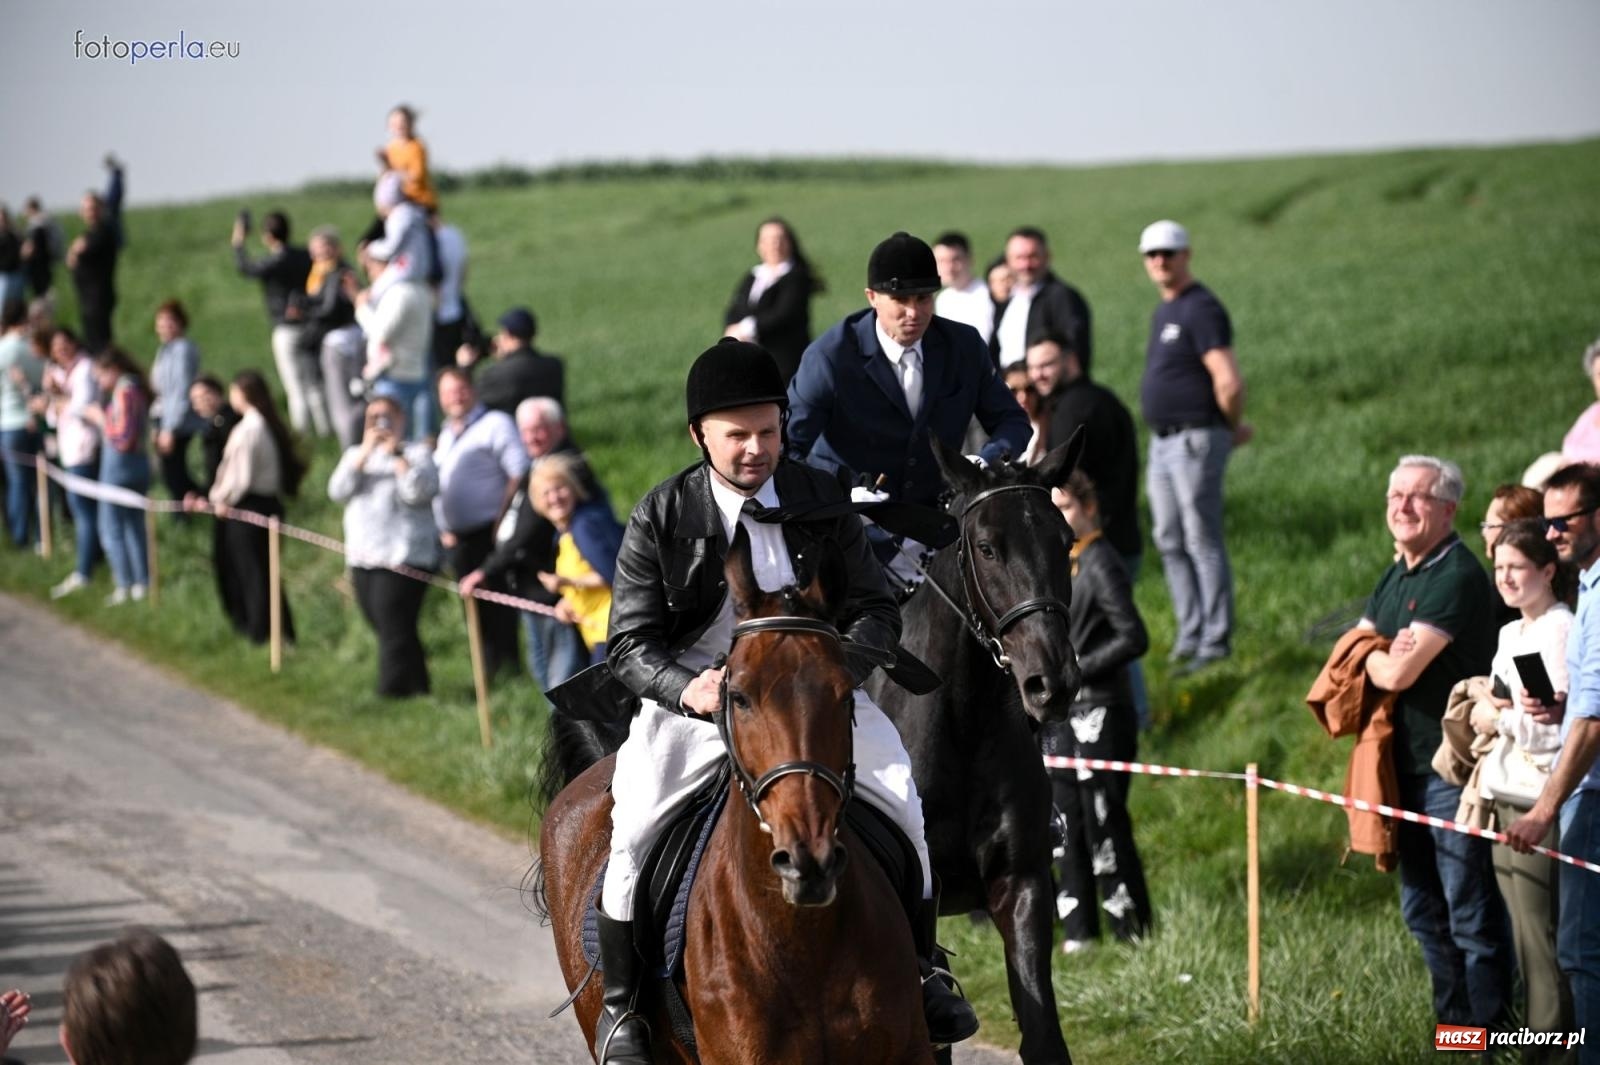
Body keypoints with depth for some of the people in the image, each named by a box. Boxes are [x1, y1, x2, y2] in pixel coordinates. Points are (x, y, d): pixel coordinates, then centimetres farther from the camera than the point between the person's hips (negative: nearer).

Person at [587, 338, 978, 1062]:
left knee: (902, 801, -15)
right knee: (635, 825, -22)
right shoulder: (659, 518, -7)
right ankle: (619, 1002, -4)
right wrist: (689, 689, -29)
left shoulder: (821, 499, -1)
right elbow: (630, 644, -7)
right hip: (692, 697, -2)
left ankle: (920, 972, 4)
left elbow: (876, 610, 1)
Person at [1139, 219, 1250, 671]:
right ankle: (1190, 633, 20)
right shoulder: (1163, 311, 16)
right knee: (1171, 543, 13)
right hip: (1163, 442, 10)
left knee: (1203, 541, -7)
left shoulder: (1200, 310, -15)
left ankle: (1215, 640, -4)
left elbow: (1229, 383, -23)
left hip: (1196, 441, -10)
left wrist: (1234, 427, -7)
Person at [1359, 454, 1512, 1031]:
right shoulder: (1395, 576, 13)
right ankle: (1453, 1021, 27)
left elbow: (1399, 673, -23)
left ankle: (1489, 1036, 3)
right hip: (1405, 763, 9)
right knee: (1423, 912, 16)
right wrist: (1384, 653, -11)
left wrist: (1373, 657, -1)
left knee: (1472, 917, -3)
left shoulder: (1457, 576, -17)